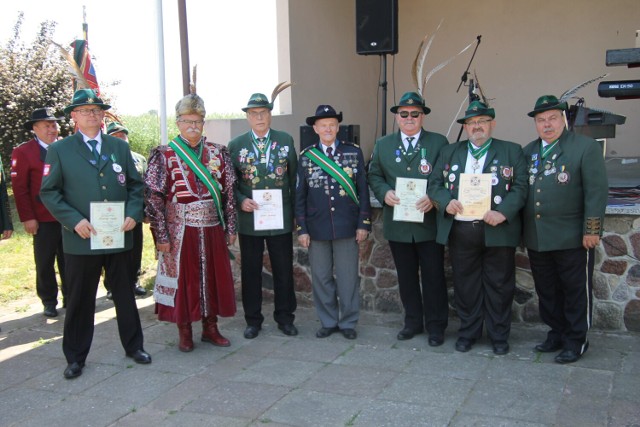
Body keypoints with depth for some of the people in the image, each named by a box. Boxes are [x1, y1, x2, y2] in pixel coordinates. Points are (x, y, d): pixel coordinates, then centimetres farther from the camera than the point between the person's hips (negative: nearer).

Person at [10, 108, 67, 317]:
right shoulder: (23, 151, -4)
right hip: (43, 219, -3)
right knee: (45, 263, 8)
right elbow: (20, 188, -6)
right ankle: (49, 302, 23)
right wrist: (27, 218, -11)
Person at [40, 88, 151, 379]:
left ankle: (133, 346, 29)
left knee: (125, 294, 13)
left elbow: (135, 185, 9)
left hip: (120, 236, 2)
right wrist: (74, 220, -15)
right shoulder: (59, 150, 1)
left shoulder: (120, 147, 9)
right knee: (80, 300, 8)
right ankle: (75, 357, 22)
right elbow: (49, 192, -3)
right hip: (80, 238, -2)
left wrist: (133, 213, -8)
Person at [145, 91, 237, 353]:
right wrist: (161, 235, -11)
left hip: (212, 228, 3)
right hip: (180, 230, -3)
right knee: (183, 278, 6)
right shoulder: (164, 155, -4)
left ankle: (210, 328, 26)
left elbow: (228, 192, 7)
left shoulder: (218, 153, 5)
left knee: (213, 276, 10)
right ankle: (185, 332, 21)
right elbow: (153, 197, -7)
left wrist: (230, 227, 4)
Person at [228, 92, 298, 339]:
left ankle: (285, 318, 22)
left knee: (284, 270, 7)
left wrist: (295, 210, 0)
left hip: (281, 218, 0)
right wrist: (240, 201, -13)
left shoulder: (286, 141, 4)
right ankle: (253, 320, 22)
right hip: (249, 219, 0)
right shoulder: (236, 145, 3)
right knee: (251, 271, 9)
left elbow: (294, 178, 5)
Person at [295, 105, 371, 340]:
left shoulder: (354, 152, 3)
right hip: (317, 228, 1)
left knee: (348, 277, 5)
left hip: (347, 227, -1)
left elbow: (362, 190, 3)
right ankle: (328, 322, 22)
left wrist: (364, 223, -2)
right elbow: (300, 195, 5)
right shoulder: (306, 157, 4)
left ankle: (348, 322, 19)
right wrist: (301, 229, 0)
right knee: (321, 277, 8)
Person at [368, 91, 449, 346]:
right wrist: (384, 192, -9)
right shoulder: (383, 145, 10)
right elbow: (374, 176, 11)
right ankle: (413, 322, 27)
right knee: (406, 276, 13)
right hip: (397, 224, 3)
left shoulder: (438, 143, 1)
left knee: (433, 276, 3)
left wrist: (434, 198, -18)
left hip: (429, 223, -3)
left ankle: (436, 326, 17)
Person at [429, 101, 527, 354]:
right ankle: (468, 333, 24)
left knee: (499, 286, 5)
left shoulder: (512, 151, 7)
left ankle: (499, 336, 19)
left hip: (498, 231, -2)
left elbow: (520, 187, -2)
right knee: (465, 285, 10)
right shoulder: (449, 152, 14)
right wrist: (446, 201, -11)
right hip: (460, 231, 2)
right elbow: (434, 184, 10)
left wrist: (503, 212, -17)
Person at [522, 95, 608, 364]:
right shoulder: (528, 152, 11)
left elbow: (597, 191, -9)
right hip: (536, 239, 5)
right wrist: (523, 230, 7)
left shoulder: (586, 147, -5)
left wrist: (592, 230, -13)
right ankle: (556, 334, 30)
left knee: (576, 291, 6)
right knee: (547, 291, 15)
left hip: (572, 238, -5)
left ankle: (576, 341, 19)